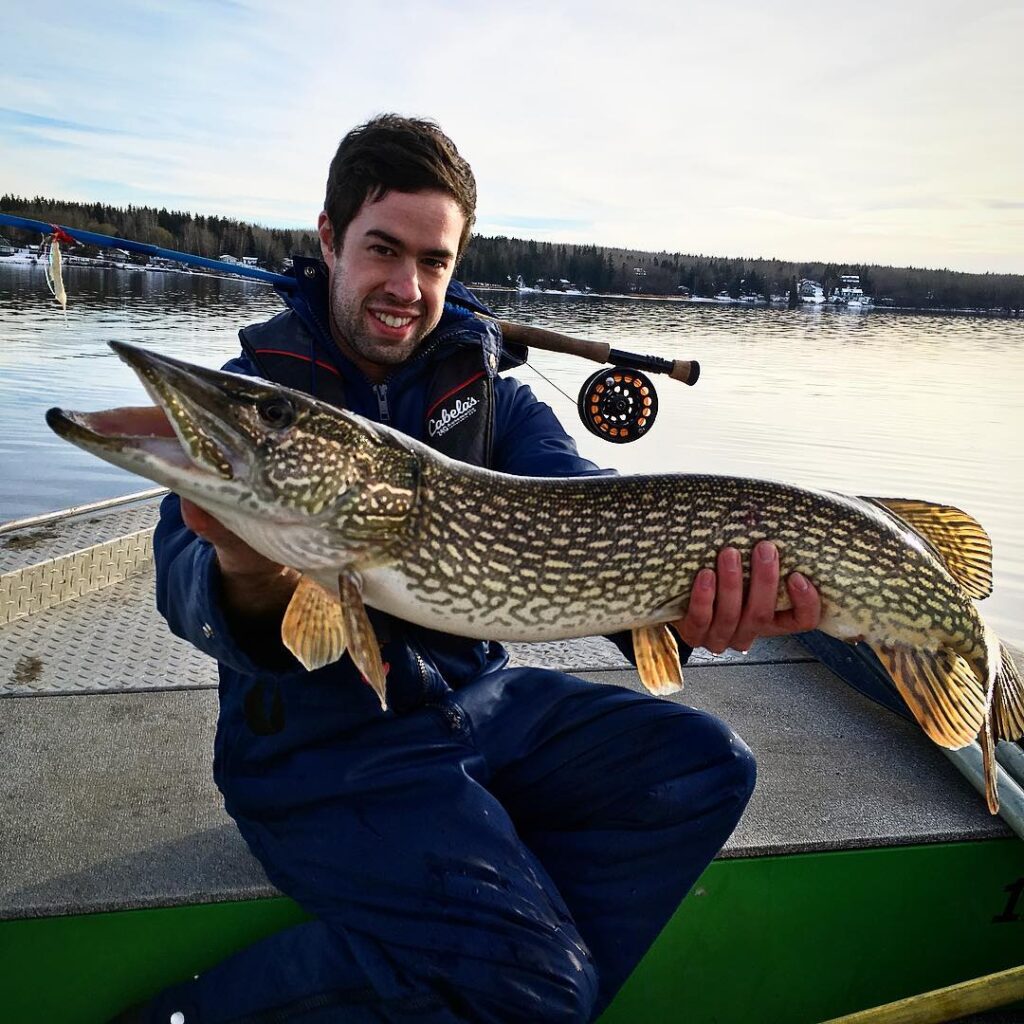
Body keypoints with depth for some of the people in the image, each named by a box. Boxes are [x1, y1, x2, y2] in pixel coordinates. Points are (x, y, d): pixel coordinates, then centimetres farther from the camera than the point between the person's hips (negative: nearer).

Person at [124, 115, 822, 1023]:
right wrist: (248, 585, -45)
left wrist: (683, 588, -34)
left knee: (707, 767, -7)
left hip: (476, 700, 5)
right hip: (320, 743, -5)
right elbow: (184, 574, -20)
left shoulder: (492, 393, 5)